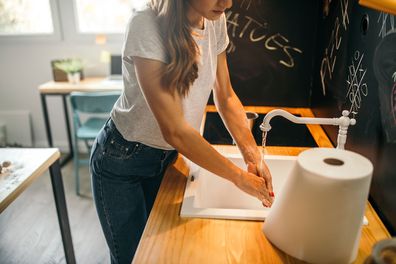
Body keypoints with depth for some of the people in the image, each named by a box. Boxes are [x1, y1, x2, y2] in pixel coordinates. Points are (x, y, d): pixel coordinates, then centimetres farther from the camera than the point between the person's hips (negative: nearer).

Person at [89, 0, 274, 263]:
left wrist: (254, 157, -11)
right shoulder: (146, 25, -29)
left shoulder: (215, 22, -9)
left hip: (167, 153, 5)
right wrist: (240, 177, -24)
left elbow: (226, 97, -1)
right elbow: (175, 131, -32)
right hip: (122, 158, -5)